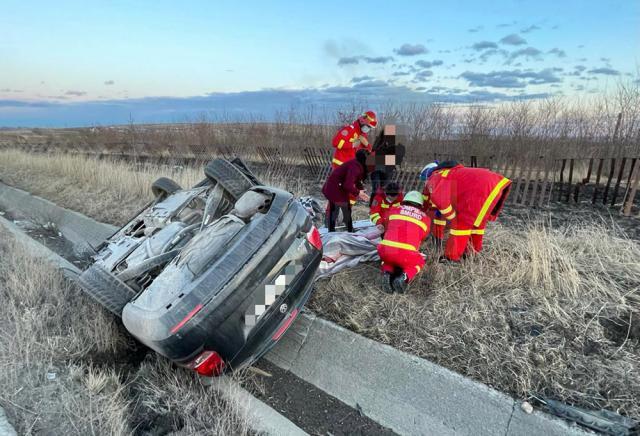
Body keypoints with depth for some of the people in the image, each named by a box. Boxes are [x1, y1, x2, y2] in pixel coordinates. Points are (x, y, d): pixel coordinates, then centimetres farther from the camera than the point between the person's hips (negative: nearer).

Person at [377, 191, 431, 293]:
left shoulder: (394, 210, 19)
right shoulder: (426, 219, 19)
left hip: (386, 250, 2)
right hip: (407, 254, -1)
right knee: (419, 262, 31)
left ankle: (387, 273, 5)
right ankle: (404, 277, 2)